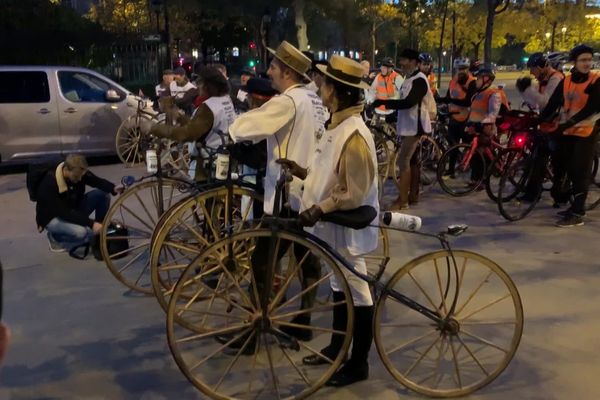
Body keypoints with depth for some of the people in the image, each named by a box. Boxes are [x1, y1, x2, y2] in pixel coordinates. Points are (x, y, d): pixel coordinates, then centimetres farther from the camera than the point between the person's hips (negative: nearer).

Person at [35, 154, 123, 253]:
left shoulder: (78, 172, -15)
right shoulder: (50, 184, -33)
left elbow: (98, 181, -19)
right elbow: (64, 213, -35)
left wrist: (113, 188, -42)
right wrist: (91, 223, -41)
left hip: (73, 210, 7)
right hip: (53, 217, -7)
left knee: (103, 194, -14)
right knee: (81, 232, -37)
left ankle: (100, 233, 2)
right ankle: (56, 237, -3)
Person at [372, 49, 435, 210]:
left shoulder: (419, 80, -17)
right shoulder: (409, 78, 15)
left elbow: (408, 103, -28)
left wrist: (383, 102, -28)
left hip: (414, 126, -10)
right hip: (408, 125, 10)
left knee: (403, 161, -12)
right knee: (412, 160, 13)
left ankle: (402, 200, -8)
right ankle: (413, 195, 21)